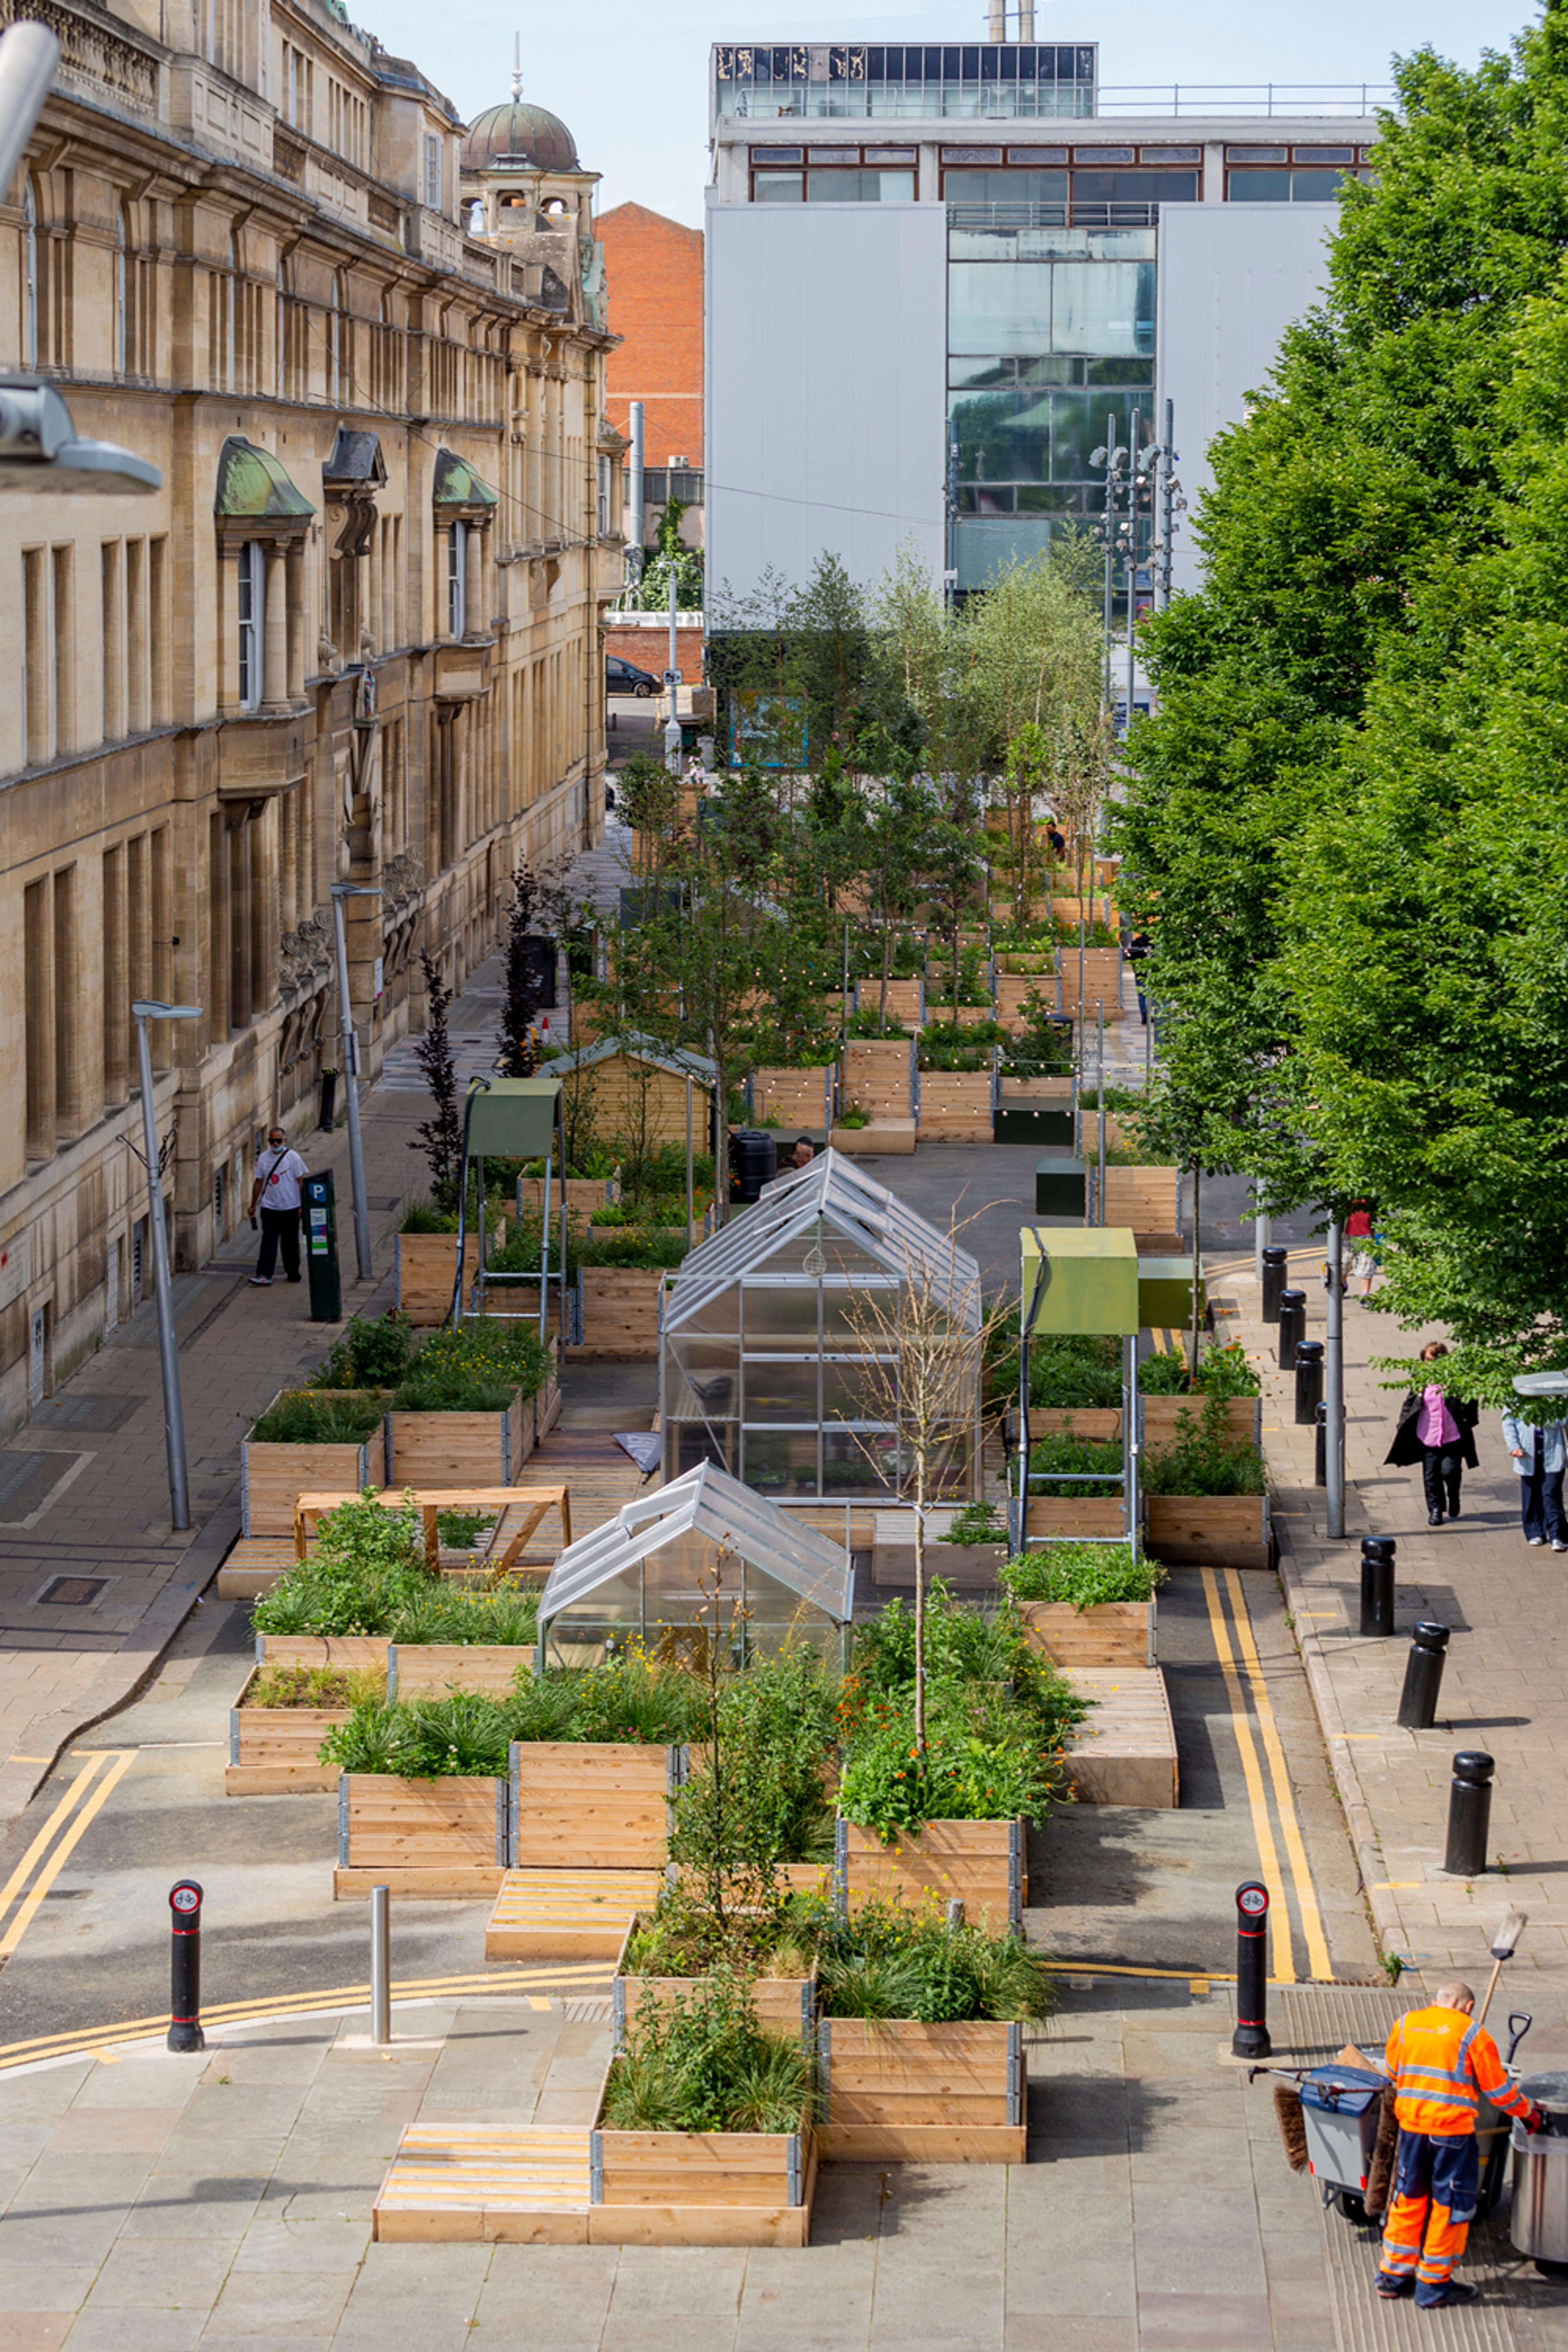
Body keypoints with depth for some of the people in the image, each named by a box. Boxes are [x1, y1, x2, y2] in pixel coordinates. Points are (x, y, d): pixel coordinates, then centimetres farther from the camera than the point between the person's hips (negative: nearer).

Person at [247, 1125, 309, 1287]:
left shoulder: (293, 1157, -3)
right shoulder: (264, 1158, 7)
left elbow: (302, 1181, -2)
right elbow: (259, 1182, 14)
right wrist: (253, 1205, 15)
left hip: (291, 1208, -2)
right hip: (270, 1208, 2)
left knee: (291, 1243, 8)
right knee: (268, 1242, -8)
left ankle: (293, 1273, 21)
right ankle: (264, 1275, -13)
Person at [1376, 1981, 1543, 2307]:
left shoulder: (1405, 2024, 6)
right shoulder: (1472, 2033, -6)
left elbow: (1392, 2070, 19)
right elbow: (1498, 2090, -2)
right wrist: (1529, 2112, 15)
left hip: (1411, 2123, 5)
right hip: (1453, 2127, -5)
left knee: (1408, 2198, 18)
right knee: (1450, 2205, 7)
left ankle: (1393, 2276, 24)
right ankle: (1433, 2285, 12)